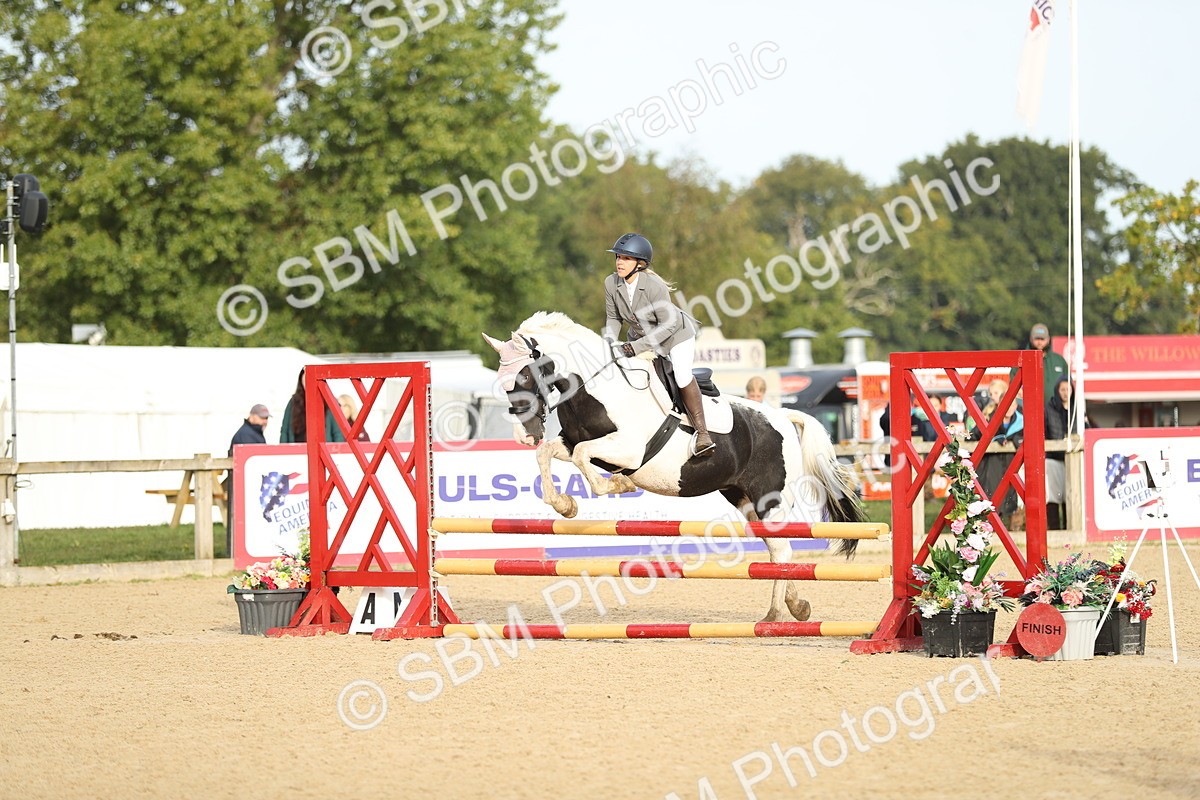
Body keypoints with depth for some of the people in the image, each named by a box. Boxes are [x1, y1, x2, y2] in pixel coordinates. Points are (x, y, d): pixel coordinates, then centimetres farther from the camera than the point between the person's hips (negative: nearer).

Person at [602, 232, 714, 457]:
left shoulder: (654, 286, -33)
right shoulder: (611, 283, -17)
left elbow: (668, 324, -29)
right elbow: (613, 318, -1)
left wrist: (637, 346, -34)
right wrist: (609, 340, -20)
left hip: (676, 333, -6)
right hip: (641, 336, 6)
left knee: (682, 376, -22)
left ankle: (702, 432, -17)